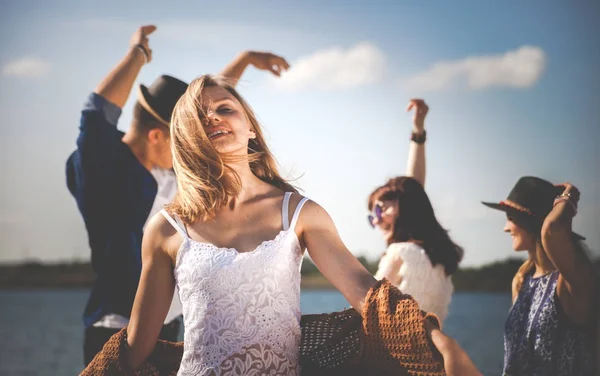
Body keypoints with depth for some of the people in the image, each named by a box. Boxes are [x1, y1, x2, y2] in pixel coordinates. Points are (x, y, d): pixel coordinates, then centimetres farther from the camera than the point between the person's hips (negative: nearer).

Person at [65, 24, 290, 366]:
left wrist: (247, 59, 25)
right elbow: (99, 113, -32)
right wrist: (138, 52, -19)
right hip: (120, 339, -8)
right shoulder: (104, 172, -16)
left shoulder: (168, 167, 5)